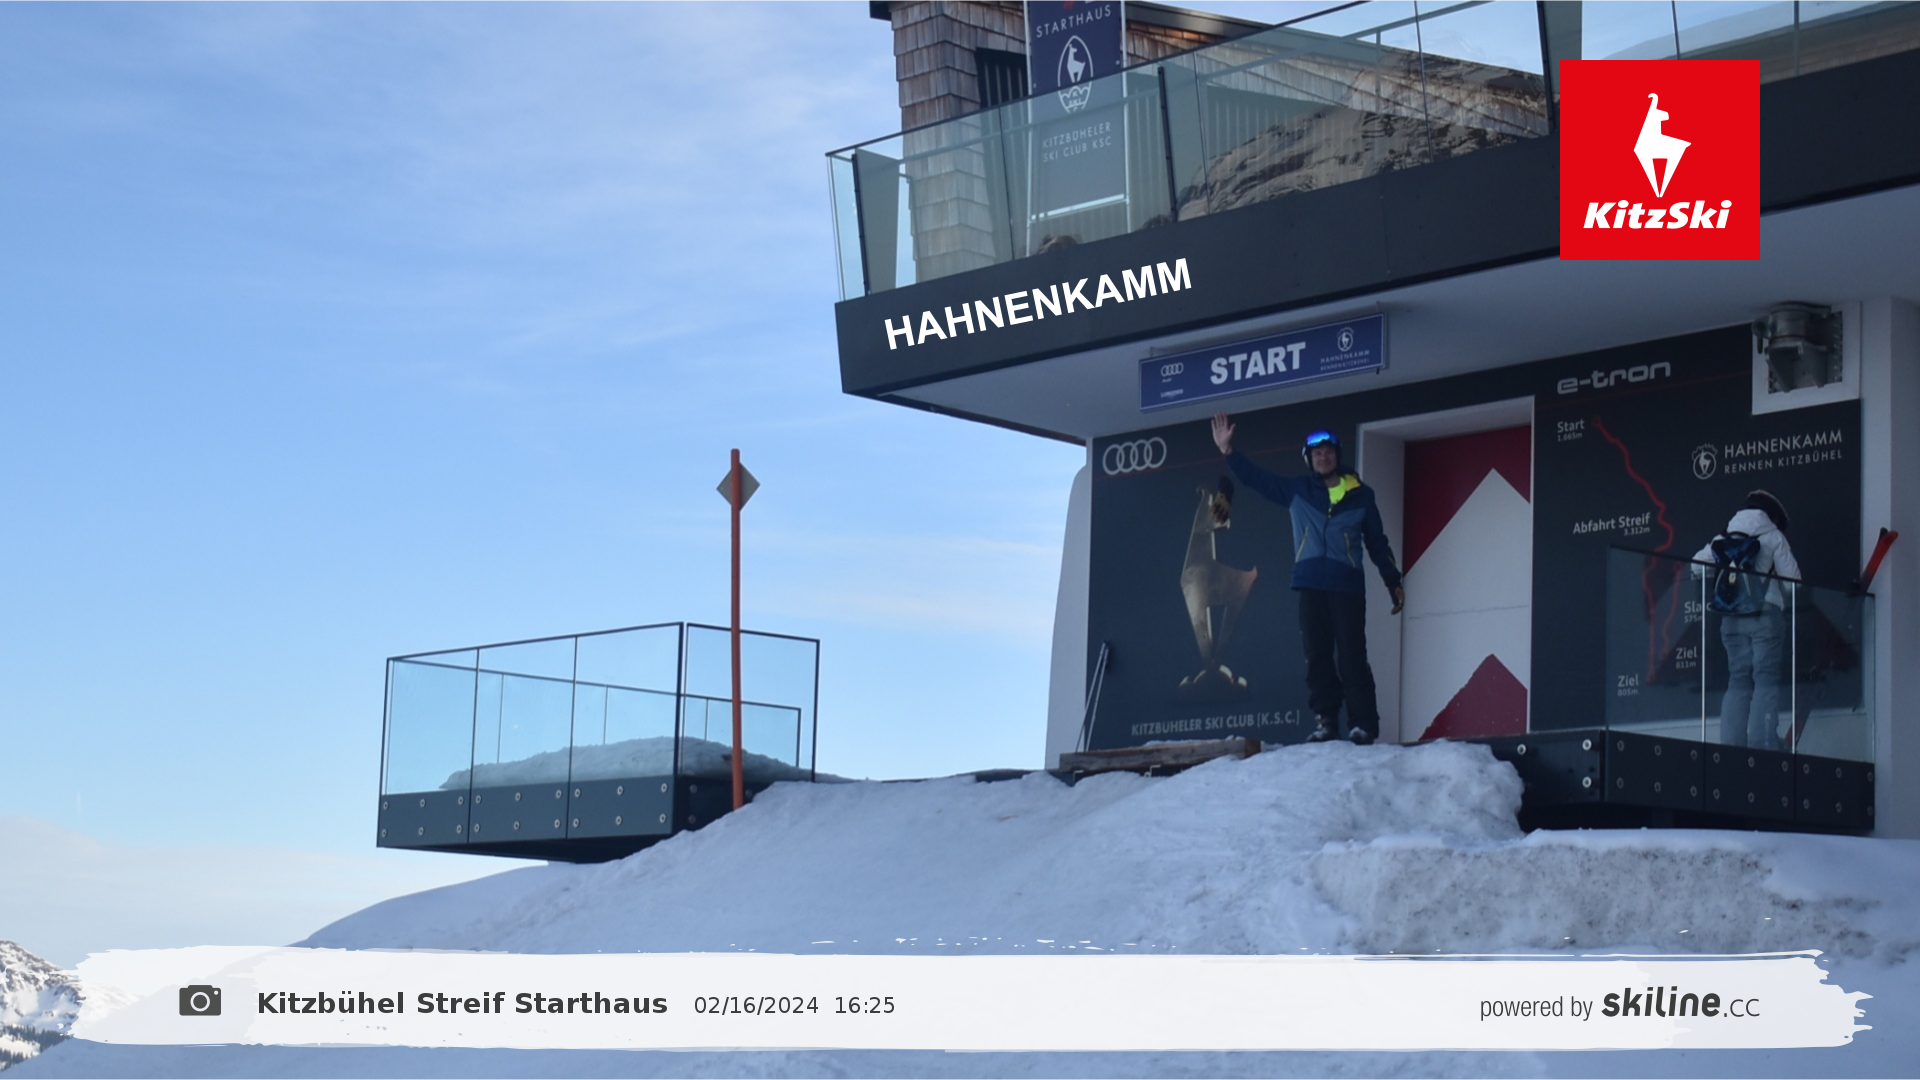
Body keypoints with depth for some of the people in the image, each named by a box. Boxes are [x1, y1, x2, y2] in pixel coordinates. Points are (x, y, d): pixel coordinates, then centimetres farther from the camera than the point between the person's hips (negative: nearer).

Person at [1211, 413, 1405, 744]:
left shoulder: (1361, 496, 9)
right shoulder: (1296, 490, 12)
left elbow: (1377, 543, 14)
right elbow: (1256, 477, 13)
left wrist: (1394, 582, 12)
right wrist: (1228, 451, 4)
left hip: (1348, 586, -2)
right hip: (1311, 585, 2)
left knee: (1351, 656, -7)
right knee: (1317, 655, 0)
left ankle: (1362, 723, -6)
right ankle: (1325, 720, 4)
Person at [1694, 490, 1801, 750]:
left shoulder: (1724, 537, 17)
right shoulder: (1773, 536, 6)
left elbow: (1697, 564, 7)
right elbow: (1791, 578, 0)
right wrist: (1785, 602, 19)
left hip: (1731, 617, 4)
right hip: (1765, 613, -4)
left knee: (1738, 680, 6)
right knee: (1766, 680, -5)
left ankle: (1731, 744, -3)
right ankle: (1761, 743, -16)